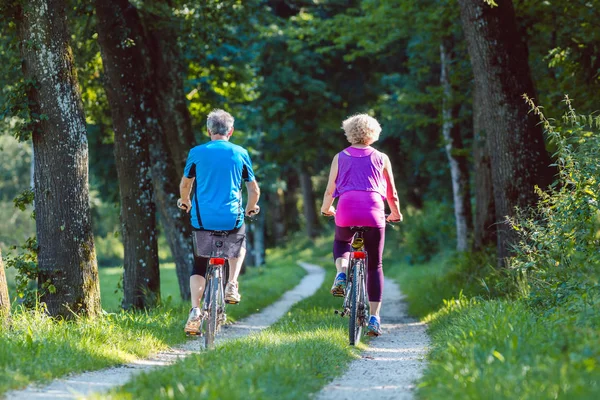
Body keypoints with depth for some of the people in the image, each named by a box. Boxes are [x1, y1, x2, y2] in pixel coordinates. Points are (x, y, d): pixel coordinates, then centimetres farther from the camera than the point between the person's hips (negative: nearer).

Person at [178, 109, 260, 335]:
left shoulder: (197, 153, 2)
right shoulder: (240, 154, 3)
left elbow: (185, 185, 16)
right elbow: (254, 190, 10)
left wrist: (185, 202, 38)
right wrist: (251, 208, 31)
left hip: (202, 220, 0)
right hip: (232, 220, 0)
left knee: (199, 267, 14)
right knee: (239, 245, 33)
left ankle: (195, 311, -6)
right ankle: (231, 285, 13)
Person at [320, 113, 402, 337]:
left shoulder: (340, 158, 13)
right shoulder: (381, 159, 12)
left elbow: (329, 191, 14)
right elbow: (392, 194, 15)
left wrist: (326, 208, 34)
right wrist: (396, 214, 34)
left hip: (346, 211, 0)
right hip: (374, 213, 0)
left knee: (341, 243, 33)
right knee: (375, 266, 10)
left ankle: (341, 272, 1)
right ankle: (374, 317, 2)